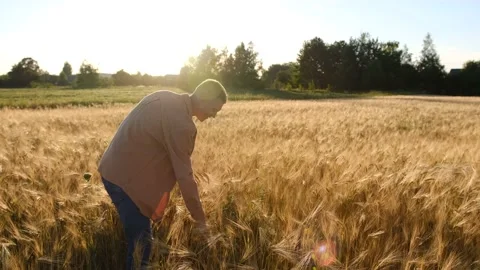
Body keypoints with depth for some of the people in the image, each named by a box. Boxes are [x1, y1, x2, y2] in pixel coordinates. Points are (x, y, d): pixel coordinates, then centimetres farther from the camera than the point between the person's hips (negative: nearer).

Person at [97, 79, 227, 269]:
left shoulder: (164, 97, 3)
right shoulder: (181, 125, -25)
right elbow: (184, 176, -21)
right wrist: (199, 218, -10)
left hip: (114, 171, 10)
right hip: (125, 179, -10)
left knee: (139, 232, 19)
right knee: (139, 238, 0)